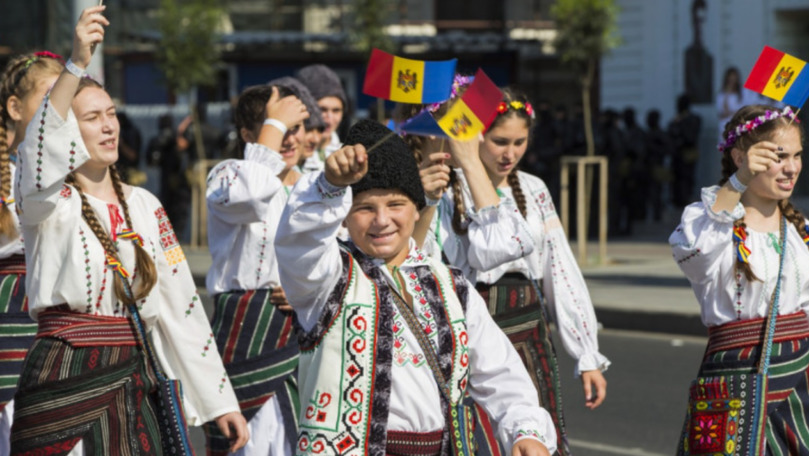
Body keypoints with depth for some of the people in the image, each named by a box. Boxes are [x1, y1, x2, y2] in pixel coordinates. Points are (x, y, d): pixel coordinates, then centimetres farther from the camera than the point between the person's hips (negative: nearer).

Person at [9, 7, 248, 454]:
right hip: (63, 384, -5)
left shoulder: (143, 206, 13)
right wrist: (76, 64, -40)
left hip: (132, 384, 5)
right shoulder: (47, 203, -2)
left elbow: (181, 305, 13)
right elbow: (42, 152, -27)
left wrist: (220, 400, 10)